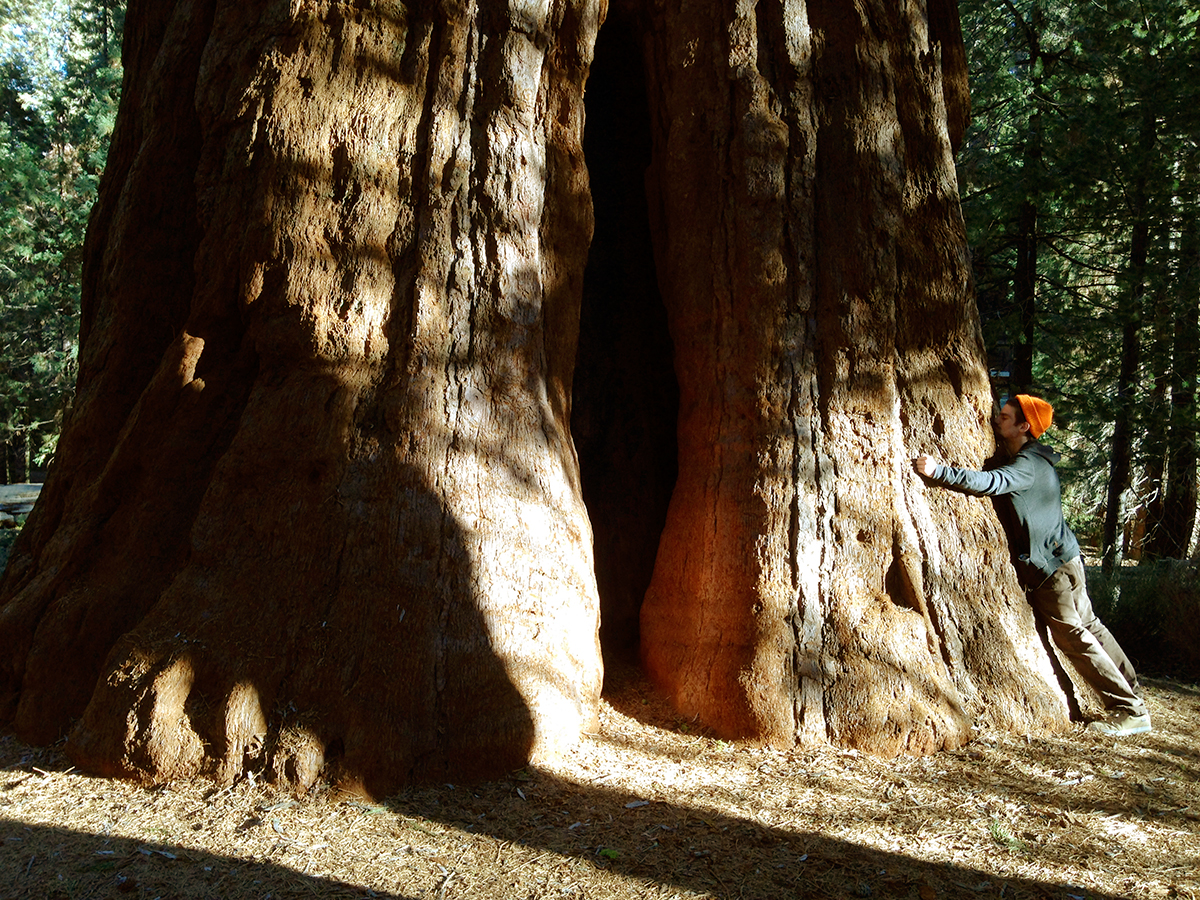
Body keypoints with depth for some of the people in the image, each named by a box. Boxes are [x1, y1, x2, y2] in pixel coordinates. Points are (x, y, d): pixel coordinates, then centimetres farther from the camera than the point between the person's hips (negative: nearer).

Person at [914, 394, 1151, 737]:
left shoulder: (1029, 464, -21)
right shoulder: (1025, 458, 11)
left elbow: (991, 482, -38)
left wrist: (938, 470, -42)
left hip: (1054, 566, -10)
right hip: (1052, 563, 10)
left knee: (1073, 636, -5)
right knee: (1087, 626, 17)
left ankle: (1130, 711, 3)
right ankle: (1129, 688, 29)